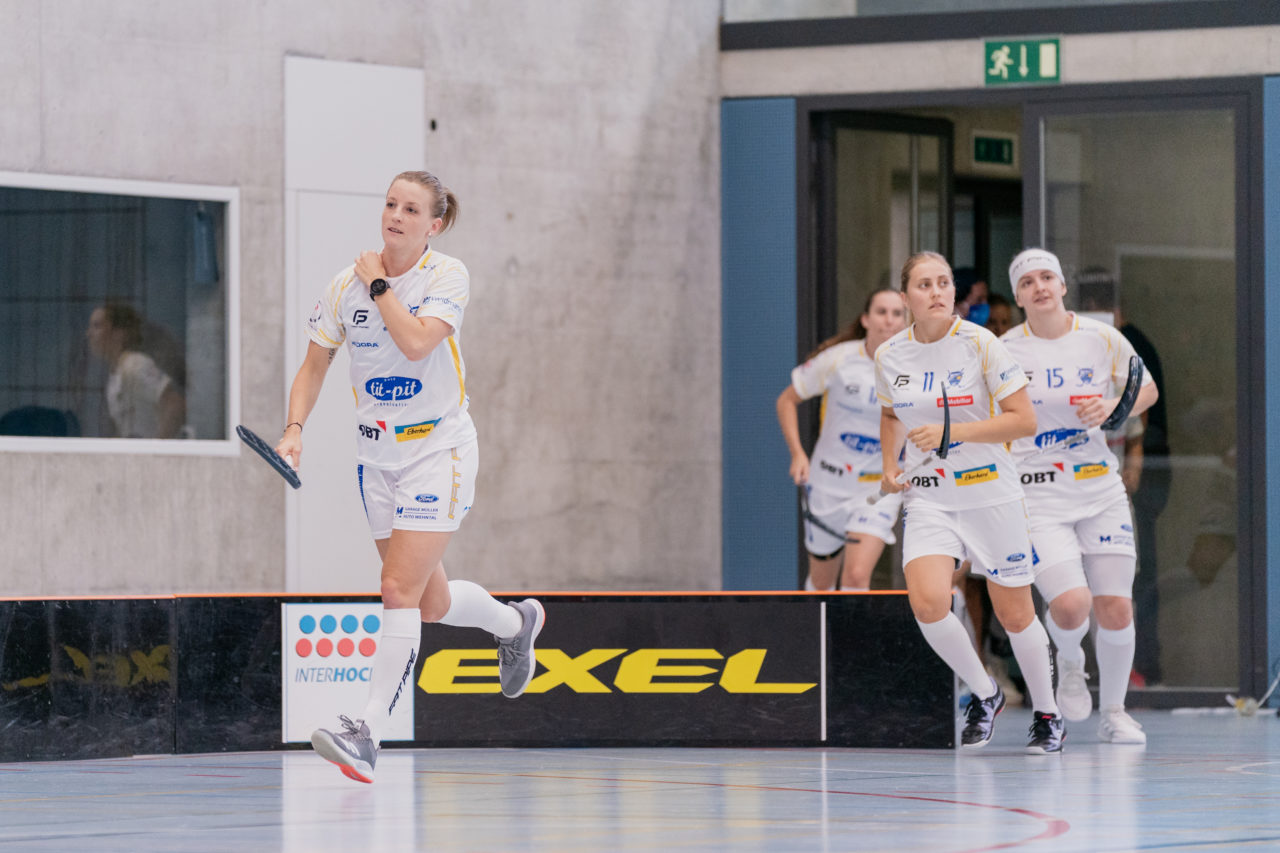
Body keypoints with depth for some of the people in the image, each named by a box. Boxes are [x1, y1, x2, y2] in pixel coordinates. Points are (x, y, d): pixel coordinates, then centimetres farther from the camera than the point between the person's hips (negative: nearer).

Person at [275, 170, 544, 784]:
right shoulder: (345, 285, -1)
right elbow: (314, 366, 6)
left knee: (399, 589, -16)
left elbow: (417, 341, -28)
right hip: (376, 452, 5)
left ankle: (368, 733, -18)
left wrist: (379, 285, -17)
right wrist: (295, 428, -9)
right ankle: (515, 622, 44)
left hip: (437, 449, -5)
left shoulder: (447, 276, -11)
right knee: (431, 603, 13)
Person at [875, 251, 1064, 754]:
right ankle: (983, 693, 4)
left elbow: (1024, 420, -13)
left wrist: (951, 432, -21)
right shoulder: (889, 356, 1)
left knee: (1014, 616, 5)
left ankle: (1047, 715, 29)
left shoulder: (980, 344, -11)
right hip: (928, 499, 2)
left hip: (991, 495, -2)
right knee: (927, 603, -21)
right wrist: (889, 465, 6)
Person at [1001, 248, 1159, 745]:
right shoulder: (1004, 351, -4)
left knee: (1115, 607, -2)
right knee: (1071, 605, -19)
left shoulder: (1102, 339, -1)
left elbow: (1147, 390, 11)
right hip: (1036, 494, -2)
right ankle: (1069, 663, 17)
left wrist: (1112, 407, -8)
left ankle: (1114, 712, 20)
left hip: (1100, 488, 2)